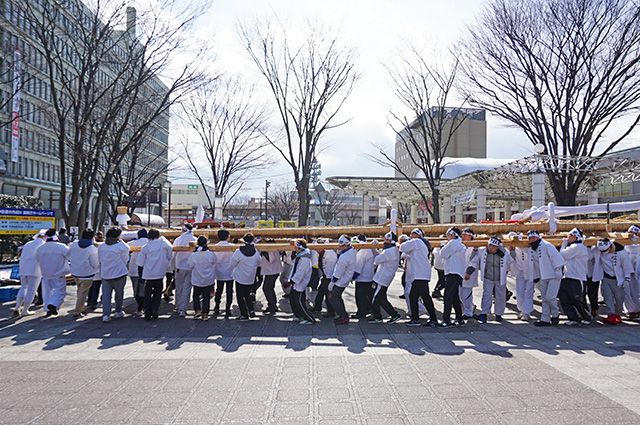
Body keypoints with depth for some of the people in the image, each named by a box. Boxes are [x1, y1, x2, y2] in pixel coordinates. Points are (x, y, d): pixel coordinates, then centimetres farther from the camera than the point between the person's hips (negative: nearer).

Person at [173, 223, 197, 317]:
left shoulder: (178, 240, -4)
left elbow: (173, 254, 4)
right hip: (191, 267, -1)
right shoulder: (195, 240, -7)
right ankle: (183, 309, 0)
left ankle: (178, 306, 27)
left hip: (180, 267, 1)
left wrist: (174, 266, 17)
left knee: (178, 287, 15)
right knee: (187, 288, 3)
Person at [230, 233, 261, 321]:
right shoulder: (256, 252, -9)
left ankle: (244, 315, 8)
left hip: (240, 278, -4)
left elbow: (232, 264, -9)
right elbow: (258, 263, 7)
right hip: (251, 278, 4)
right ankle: (251, 309, 7)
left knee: (240, 296, 7)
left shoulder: (238, 252, -20)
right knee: (247, 294, 22)